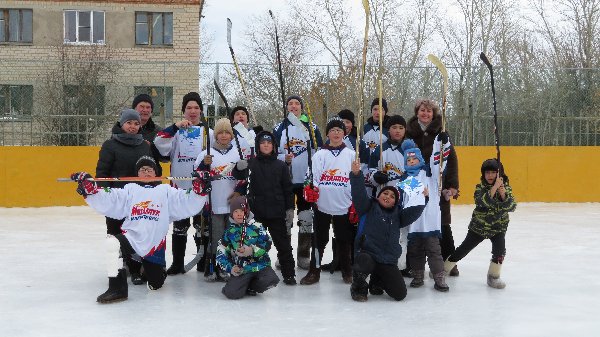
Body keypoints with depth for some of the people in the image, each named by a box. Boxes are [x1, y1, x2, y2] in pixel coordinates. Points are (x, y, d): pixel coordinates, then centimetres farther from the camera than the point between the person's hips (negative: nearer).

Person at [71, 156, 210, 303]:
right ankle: (117, 288, -23)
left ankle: (150, 270, 44)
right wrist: (89, 187, -16)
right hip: (132, 237, 0)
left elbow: (188, 204, -1)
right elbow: (106, 201, -1)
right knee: (113, 243, -32)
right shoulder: (130, 189, 11)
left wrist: (199, 189, -19)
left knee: (156, 284, 5)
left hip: (155, 244, 0)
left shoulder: (166, 191, 10)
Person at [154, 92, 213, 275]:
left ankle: (203, 262, 20)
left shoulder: (208, 132, 7)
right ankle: (177, 263, 16)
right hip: (180, 186, 0)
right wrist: (176, 126, -21)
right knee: (179, 226, 7)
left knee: (202, 225, 9)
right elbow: (160, 143, -14)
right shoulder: (176, 131, 3)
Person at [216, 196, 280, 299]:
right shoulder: (229, 232, 8)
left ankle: (250, 286, 3)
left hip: (260, 265, 0)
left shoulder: (256, 226, 2)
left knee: (270, 280, -29)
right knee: (232, 293, -23)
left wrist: (252, 251, -22)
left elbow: (267, 244, -7)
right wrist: (230, 268, -9)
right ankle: (244, 284, 14)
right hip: (240, 269, 0)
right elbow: (221, 254, 7)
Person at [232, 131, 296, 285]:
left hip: (277, 212, 1)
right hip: (256, 211, 0)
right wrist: (239, 168, -36)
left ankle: (289, 274, 12)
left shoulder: (281, 165, 6)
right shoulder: (251, 163, 2)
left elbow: (288, 188, 7)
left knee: (283, 243, 4)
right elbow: (238, 177, -14)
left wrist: (290, 208, 0)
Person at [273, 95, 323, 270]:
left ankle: (304, 255, 12)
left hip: (306, 181, 0)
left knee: (306, 219, 3)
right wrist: (284, 158, -14)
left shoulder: (312, 127, 6)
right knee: (284, 219, 4)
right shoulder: (279, 128, 6)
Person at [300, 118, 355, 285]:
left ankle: (347, 272, 21)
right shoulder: (319, 155, 6)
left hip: (344, 206, 0)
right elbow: (313, 177, 2)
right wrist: (311, 190, -17)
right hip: (322, 204, 0)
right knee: (319, 239, 4)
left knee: (344, 240, 8)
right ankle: (314, 272, 12)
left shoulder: (351, 155, 6)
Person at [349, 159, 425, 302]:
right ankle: (359, 285, -5)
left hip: (388, 261, 5)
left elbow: (413, 212, 4)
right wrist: (356, 174, -25)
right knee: (365, 264, -42)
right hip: (366, 253, -5)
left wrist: (421, 198, -10)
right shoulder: (369, 207, 4)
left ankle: (377, 281, 30)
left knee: (400, 294, -3)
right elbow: (359, 194, -11)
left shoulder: (397, 214, 16)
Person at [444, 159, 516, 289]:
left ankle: (493, 276, 2)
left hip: (498, 227, 1)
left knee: (499, 251, -19)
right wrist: (494, 187, -37)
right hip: (479, 226, -1)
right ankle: (444, 268, 22)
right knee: (463, 249, 5)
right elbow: (482, 202, -30)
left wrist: (503, 194, -32)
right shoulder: (480, 187, -10)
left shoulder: (506, 188, -5)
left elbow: (512, 207, -16)